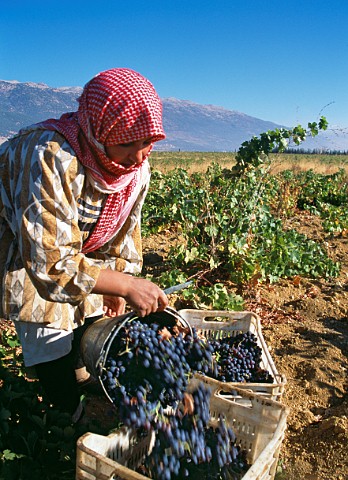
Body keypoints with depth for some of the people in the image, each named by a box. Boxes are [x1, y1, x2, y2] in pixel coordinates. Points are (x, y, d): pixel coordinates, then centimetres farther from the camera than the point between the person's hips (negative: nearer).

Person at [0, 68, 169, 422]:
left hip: (81, 250, 6)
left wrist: (119, 281, -3)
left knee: (92, 322, 12)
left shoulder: (138, 165, -16)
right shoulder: (51, 158, -40)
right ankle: (76, 418, 21)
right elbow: (49, 262, -39)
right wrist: (126, 286, -38)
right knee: (51, 345, -6)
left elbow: (124, 228, 0)